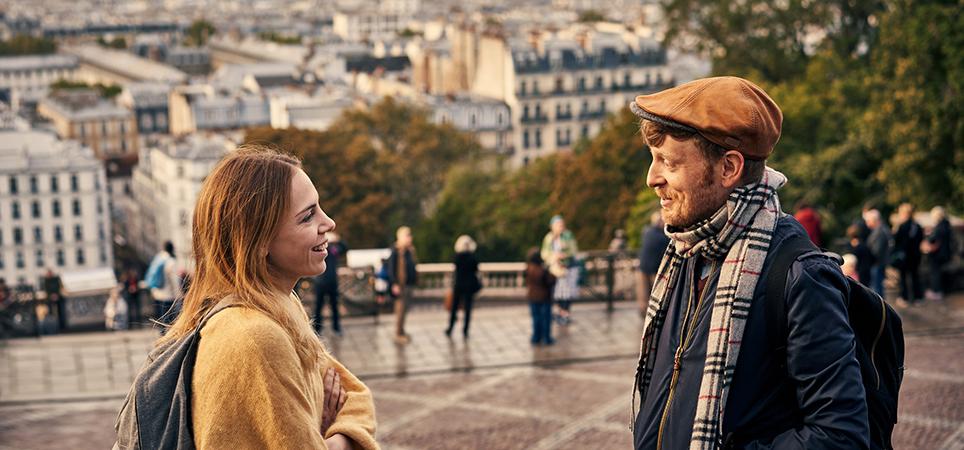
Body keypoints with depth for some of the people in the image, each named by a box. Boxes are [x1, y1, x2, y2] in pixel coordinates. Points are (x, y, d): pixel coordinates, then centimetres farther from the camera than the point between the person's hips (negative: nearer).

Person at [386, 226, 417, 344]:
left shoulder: (410, 250, 11)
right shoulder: (396, 251, -13)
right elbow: (391, 268, -15)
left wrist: (415, 280, 16)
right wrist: (395, 284, -19)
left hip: (410, 284, 8)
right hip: (401, 285, -8)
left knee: (405, 308, 14)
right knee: (400, 309, -3)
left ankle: (402, 331, 24)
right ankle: (398, 334, 4)